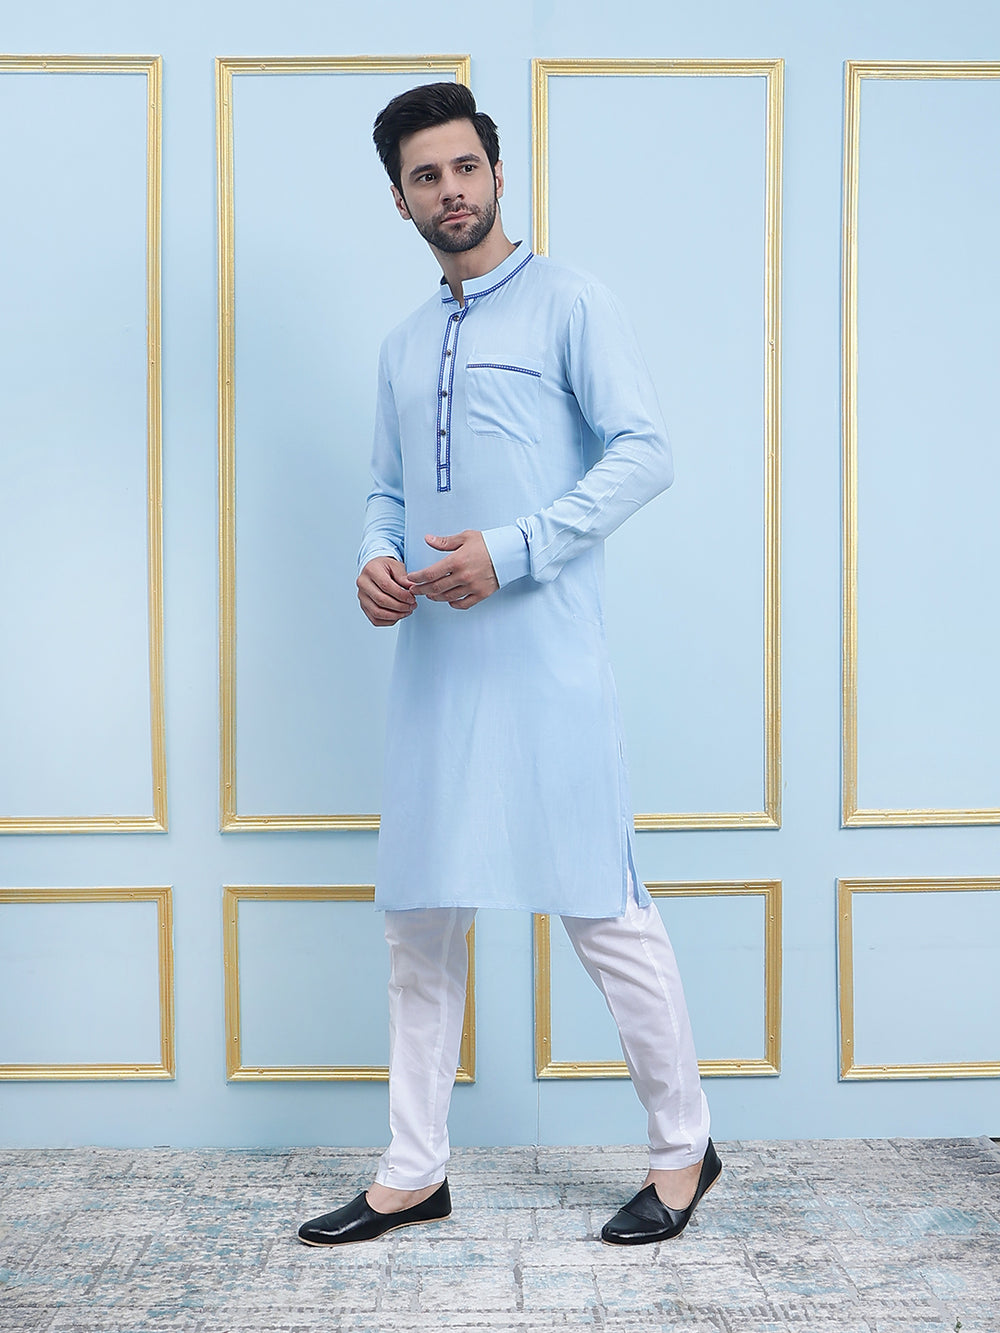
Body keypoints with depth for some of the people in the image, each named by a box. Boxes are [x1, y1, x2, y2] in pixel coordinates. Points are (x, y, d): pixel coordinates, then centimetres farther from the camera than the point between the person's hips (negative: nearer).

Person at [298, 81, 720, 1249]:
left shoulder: (568, 305, 2)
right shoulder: (403, 348, 21)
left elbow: (645, 453, -8)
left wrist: (511, 550, -16)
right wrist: (374, 559, 0)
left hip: (541, 659, -6)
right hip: (430, 658, 7)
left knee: (599, 905, -2)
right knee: (420, 919, 8)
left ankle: (683, 1149, 17)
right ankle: (414, 1173, 21)